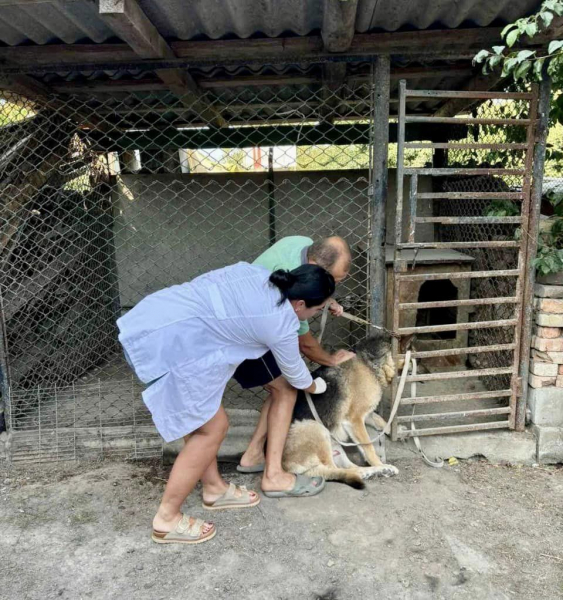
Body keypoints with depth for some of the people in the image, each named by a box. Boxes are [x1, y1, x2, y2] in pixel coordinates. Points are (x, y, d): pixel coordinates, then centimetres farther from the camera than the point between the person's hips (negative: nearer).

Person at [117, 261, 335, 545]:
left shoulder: (256, 272, 10)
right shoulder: (281, 324, -7)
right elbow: (294, 372, 10)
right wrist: (315, 387, 32)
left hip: (149, 316, 10)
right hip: (165, 345, -10)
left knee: (199, 417, 20)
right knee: (212, 428, 4)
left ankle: (214, 489, 36)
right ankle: (166, 519, 17)